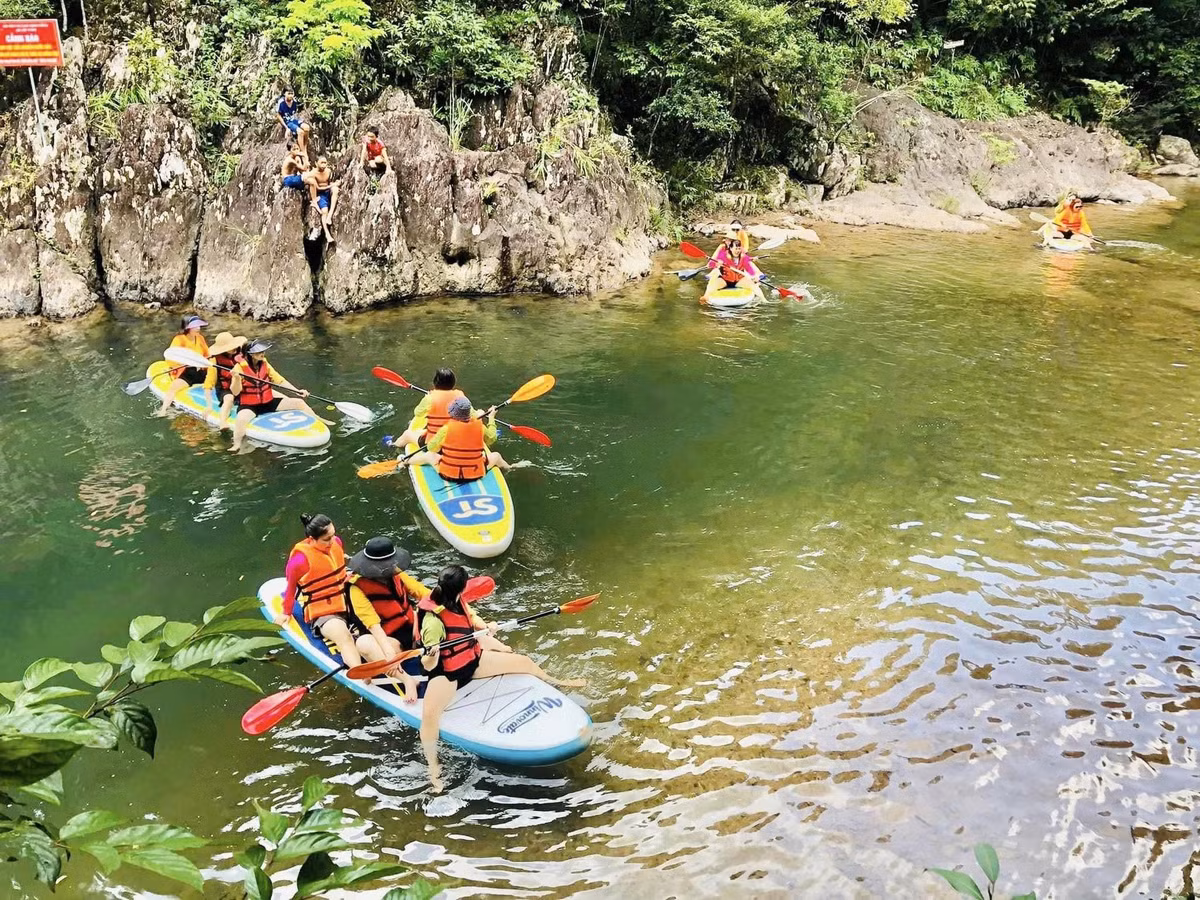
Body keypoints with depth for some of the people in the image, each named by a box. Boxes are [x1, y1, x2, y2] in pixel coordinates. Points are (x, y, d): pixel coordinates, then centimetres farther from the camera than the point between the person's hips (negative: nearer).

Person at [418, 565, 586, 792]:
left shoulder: (457, 602, -9)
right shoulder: (433, 621, -32)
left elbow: (471, 617, 14)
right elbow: (429, 667, -30)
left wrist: (485, 626, -6)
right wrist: (430, 658, -53)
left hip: (472, 660, 8)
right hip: (446, 673, -7)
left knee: (523, 662, 13)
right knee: (429, 714, -35)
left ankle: (553, 682, 47)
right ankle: (433, 767, -13)